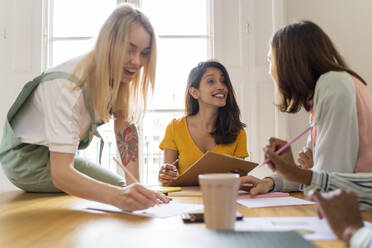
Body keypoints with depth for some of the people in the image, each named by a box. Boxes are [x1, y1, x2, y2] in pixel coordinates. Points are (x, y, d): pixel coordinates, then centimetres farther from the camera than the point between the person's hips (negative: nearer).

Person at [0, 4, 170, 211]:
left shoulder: (118, 74, -13)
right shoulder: (69, 85, -35)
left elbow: (126, 127, -16)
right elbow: (60, 174, -42)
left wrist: (134, 186, -28)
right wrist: (119, 196, -58)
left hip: (56, 152, 7)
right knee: (118, 188, -11)